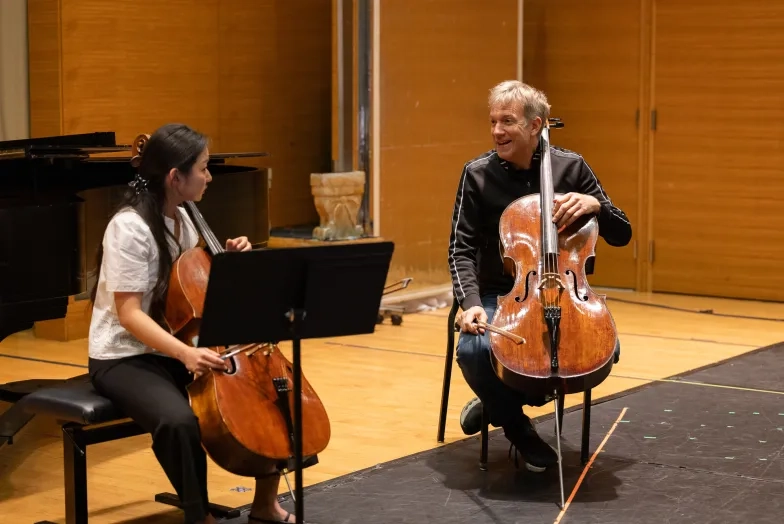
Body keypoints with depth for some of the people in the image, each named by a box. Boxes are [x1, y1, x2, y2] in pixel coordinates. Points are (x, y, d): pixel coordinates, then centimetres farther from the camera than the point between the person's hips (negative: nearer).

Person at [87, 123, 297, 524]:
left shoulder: (182, 219, 6)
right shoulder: (130, 228, -20)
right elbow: (129, 314, -25)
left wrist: (230, 260, -3)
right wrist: (186, 353, -38)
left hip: (175, 350, 8)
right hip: (125, 359, -8)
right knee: (178, 421, -37)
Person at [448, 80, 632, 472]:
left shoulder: (571, 167, -1)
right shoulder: (478, 174, -5)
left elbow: (621, 235, 2)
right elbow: (461, 250, -7)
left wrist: (595, 204, -20)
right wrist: (471, 302, -24)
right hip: (499, 296, -2)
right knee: (474, 349, -34)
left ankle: (503, 404, -1)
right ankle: (515, 424, -1)